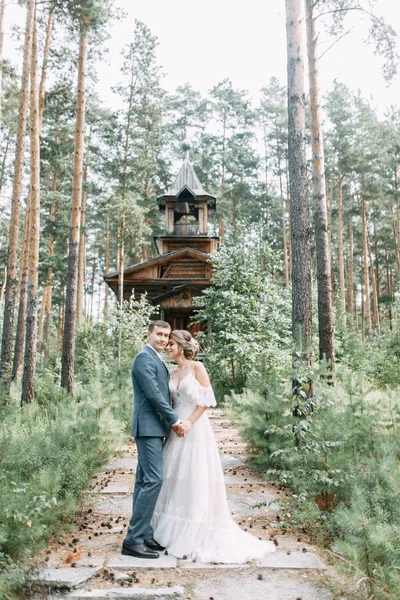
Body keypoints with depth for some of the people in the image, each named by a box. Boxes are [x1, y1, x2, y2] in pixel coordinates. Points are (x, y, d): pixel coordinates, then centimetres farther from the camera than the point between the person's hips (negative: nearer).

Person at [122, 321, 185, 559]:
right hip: (149, 426, -10)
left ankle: (144, 535, 18)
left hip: (155, 428, 10)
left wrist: (171, 420, 10)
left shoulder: (157, 360, 19)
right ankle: (134, 539, -6)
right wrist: (175, 420, -12)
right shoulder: (144, 357, -12)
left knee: (144, 481, 11)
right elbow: (153, 394, -18)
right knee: (154, 480, -12)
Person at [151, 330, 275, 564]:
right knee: (175, 481, 8)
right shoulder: (172, 373, 13)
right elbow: (171, 402, 15)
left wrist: (190, 422, -16)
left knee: (196, 482, -2)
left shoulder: (197, 367, -5)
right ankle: (175, 533, 19)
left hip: (195, 430, -6)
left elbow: (207, 400, -9)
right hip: (176, 431, 6)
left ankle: (196, 537, 7)